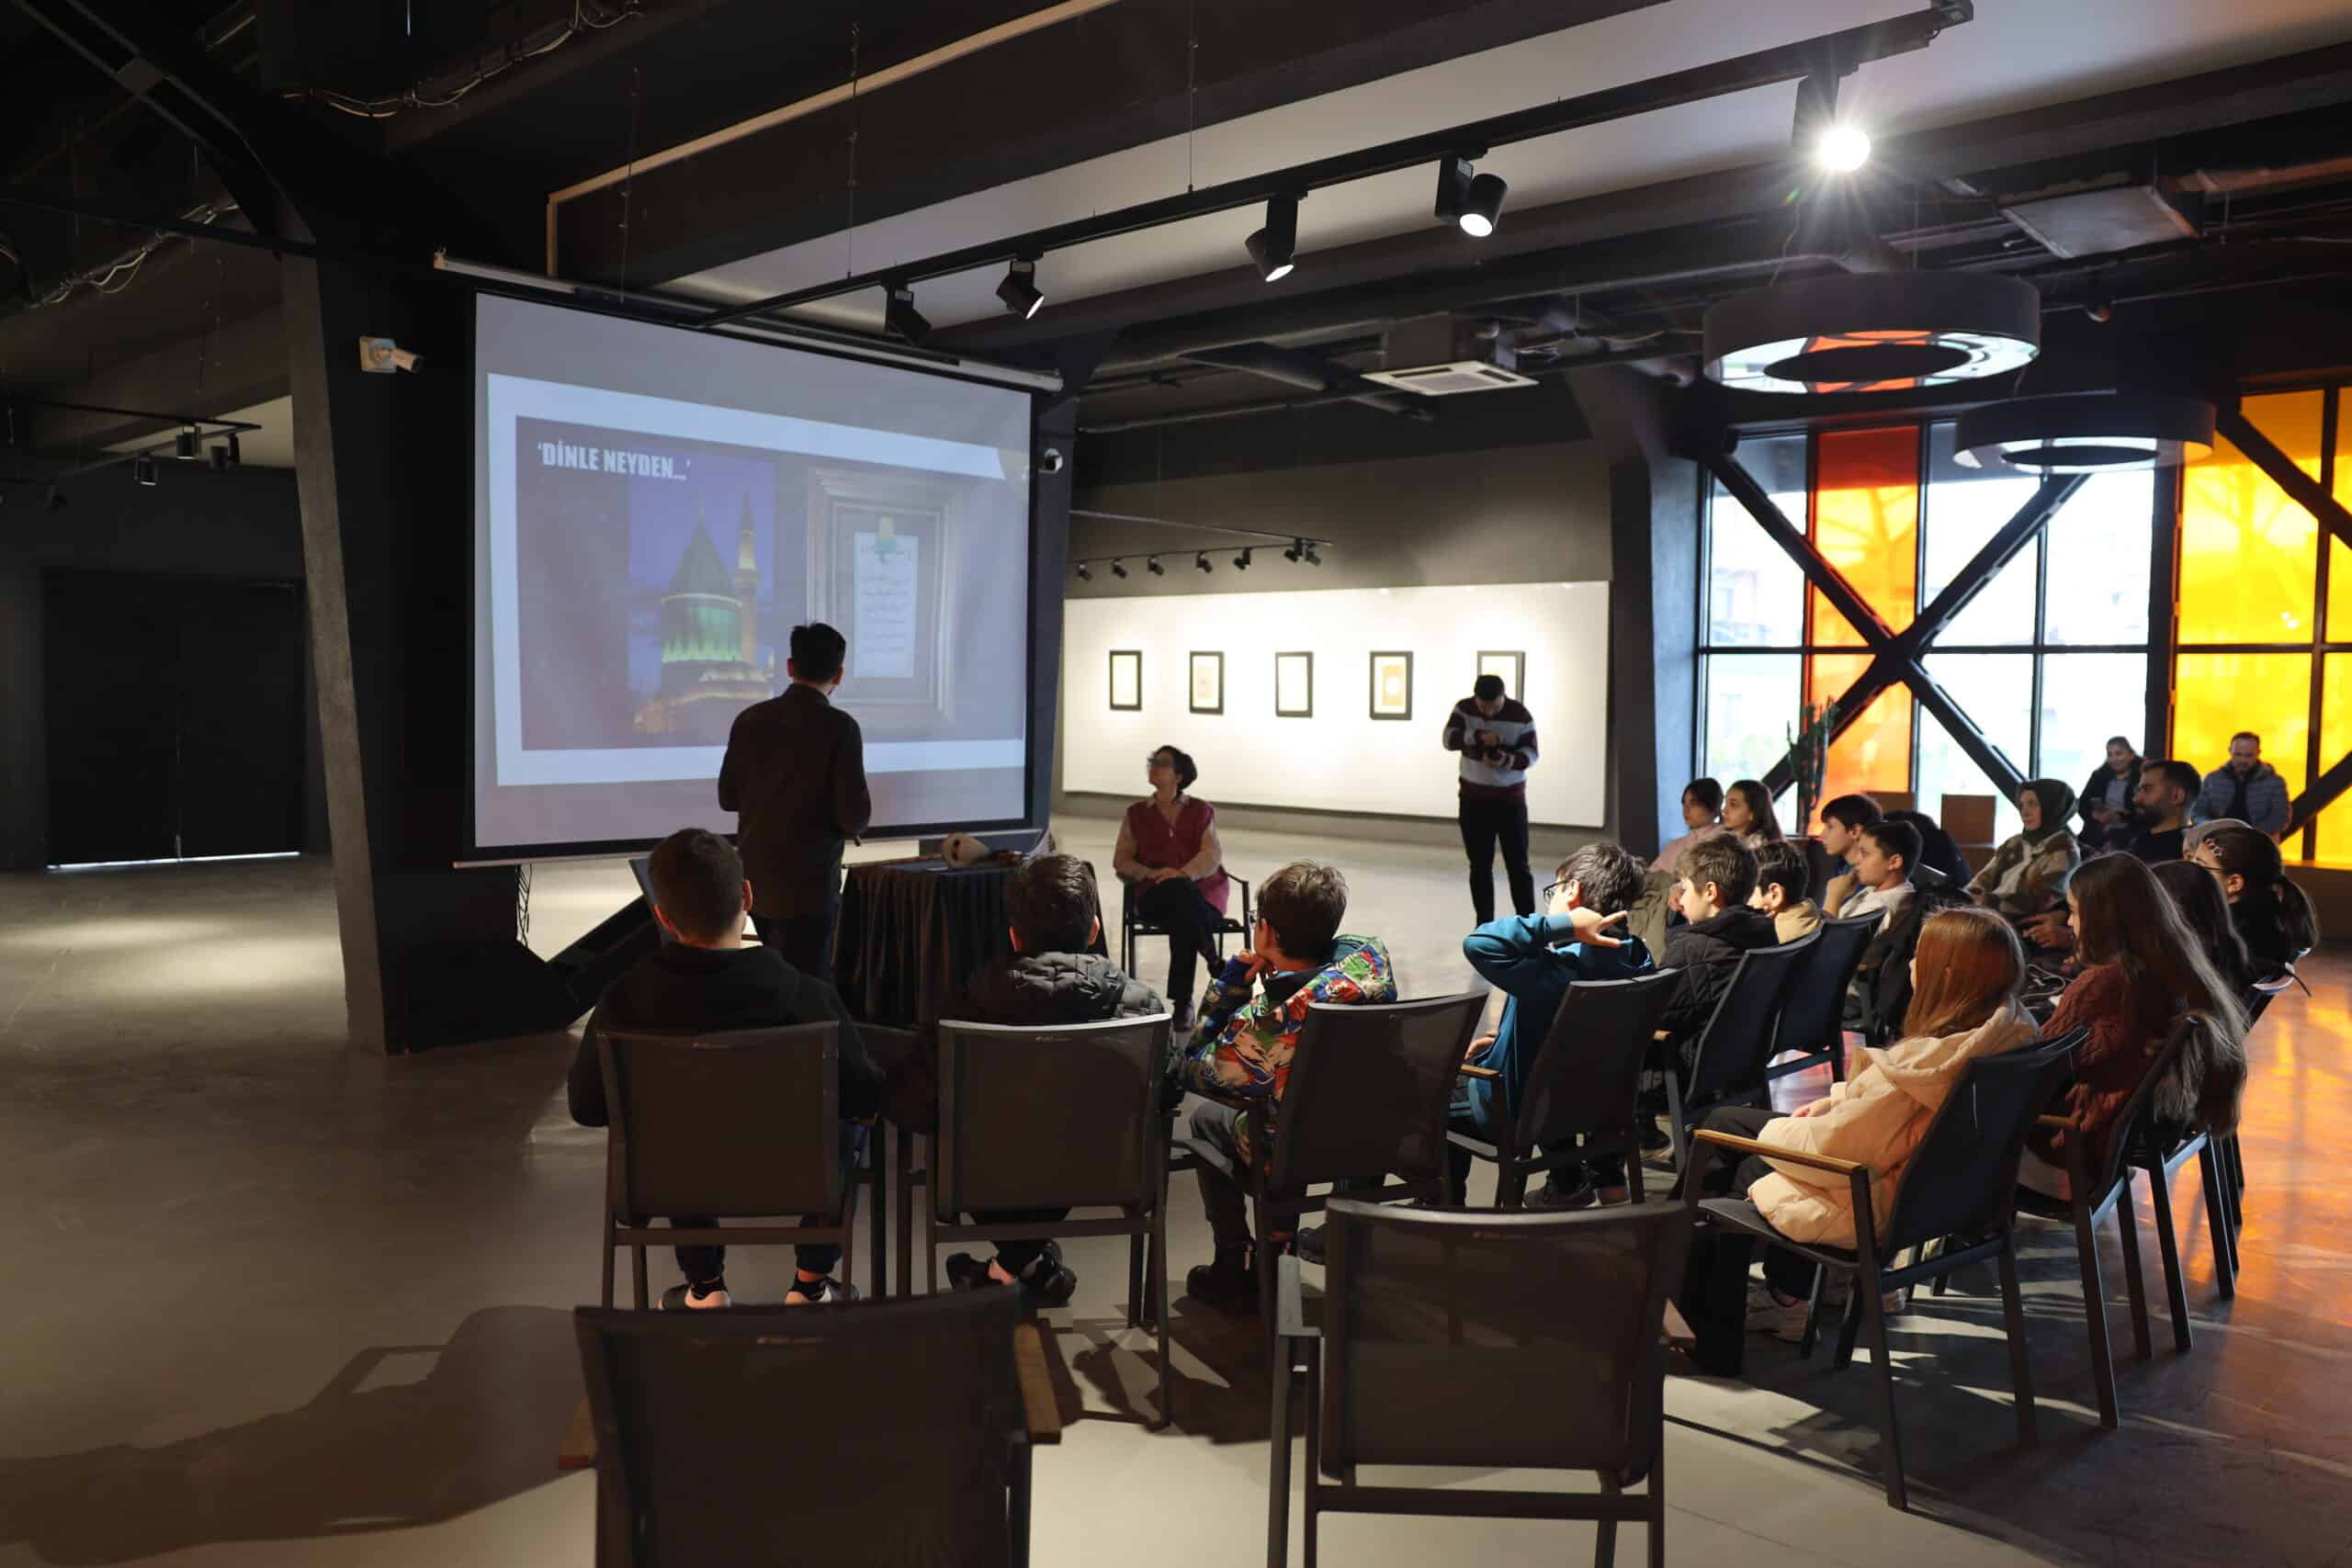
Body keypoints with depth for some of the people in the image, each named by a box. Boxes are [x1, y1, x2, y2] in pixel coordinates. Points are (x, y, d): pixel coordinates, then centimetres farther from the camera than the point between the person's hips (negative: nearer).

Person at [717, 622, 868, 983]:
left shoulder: (749, 719, 0)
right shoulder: (839, 727, -14)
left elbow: (728, 797, 9)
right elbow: (856, 817, -17)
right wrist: (849, 822, 6)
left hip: (756, 880, 6)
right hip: (809, 884, -6)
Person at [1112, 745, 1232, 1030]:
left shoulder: (1201, 810, 11)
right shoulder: (1136, 814, 14)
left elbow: (1213, 854, -3)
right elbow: (1121, 861, 9)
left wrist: (1183, 873, -23)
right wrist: (1152, 874, -12)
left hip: (1204, 891, 0)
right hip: (1157, 895, 1)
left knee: (1183, 921, -37)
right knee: (1181, 894, -38)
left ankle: (1183, 1002, -27)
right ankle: (1215, 964, -30)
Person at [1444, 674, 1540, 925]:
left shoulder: (1520, 715, -11)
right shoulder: (1463, 708, -5)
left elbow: (1531, 754, -10)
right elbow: (1449, 739, -17)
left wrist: (1507, 761, -30)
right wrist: (1478, 736, -34)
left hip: (1510, 799, -2)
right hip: (1473, 799, 2)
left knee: (1518, 865, 0)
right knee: (1480, 866, 6)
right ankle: (1484, 924, 14)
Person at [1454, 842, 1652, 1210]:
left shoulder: (1558, 969, -35)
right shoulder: (1635, 959, -10)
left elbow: (1478, 944, -46)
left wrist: (1562, 924, -41)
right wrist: (1505, 1037, 8)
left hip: (1514, 1114, -7)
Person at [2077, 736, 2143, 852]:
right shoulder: (2099, 775, 11)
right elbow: (2082, 805, 9)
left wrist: (2118, 817, -21)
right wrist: (2094, 815, -11)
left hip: (2128, 838, -4)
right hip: (2096, 837, 4)